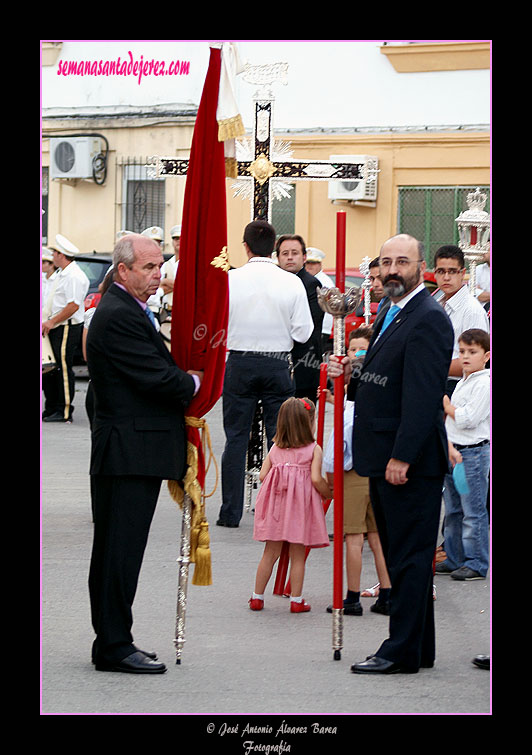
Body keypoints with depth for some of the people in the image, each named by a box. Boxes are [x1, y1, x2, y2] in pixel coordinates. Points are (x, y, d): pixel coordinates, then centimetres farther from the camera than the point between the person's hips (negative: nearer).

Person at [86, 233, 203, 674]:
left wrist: (181, 381, 1)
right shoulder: (118, 316, -16)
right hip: (130, 451, -11)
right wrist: (193, 383, -2)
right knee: (121, 549, -7)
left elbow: (157, 371, 20)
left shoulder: (129, 311, 18)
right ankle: (114, 646, -3)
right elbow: (158, 379, -19)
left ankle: (112, 641, 19)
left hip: (134, 451, 11)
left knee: (118, 550, 13)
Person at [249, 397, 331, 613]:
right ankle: (296, 601, 6)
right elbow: (316, 479, -12)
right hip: (301, 503, -4)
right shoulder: (314, 449, -2)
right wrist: (329, 494, 5)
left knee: (270, 553, 11)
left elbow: (262, 475, 5)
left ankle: (257, 597, 14)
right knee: (298, 555, 4)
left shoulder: (275, 448, 11)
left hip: (275, 503, 4)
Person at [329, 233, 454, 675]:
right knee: (401, 555, 14)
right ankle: (419, 649, 22)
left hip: (411, 461, -10)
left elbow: (423, 394, -21)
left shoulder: (428, 319, -15)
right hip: (386, 459, 10)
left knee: (409, 556, -4)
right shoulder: (391, 315, 17)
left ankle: (402, 653, 0)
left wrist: (402, 457, -24)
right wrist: (351, 378, 2)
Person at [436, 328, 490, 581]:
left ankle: (476, 563, -1)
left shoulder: (484, 384, -12)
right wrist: (450, 447, 2)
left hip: (474, 452, -9)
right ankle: (454, 559, 21)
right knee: (452, 510, 13)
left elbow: (467, 419, -18)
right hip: (453, 451, 9)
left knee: (473, 511, -5)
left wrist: (447, 406, -3)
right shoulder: (462, 383, 16)